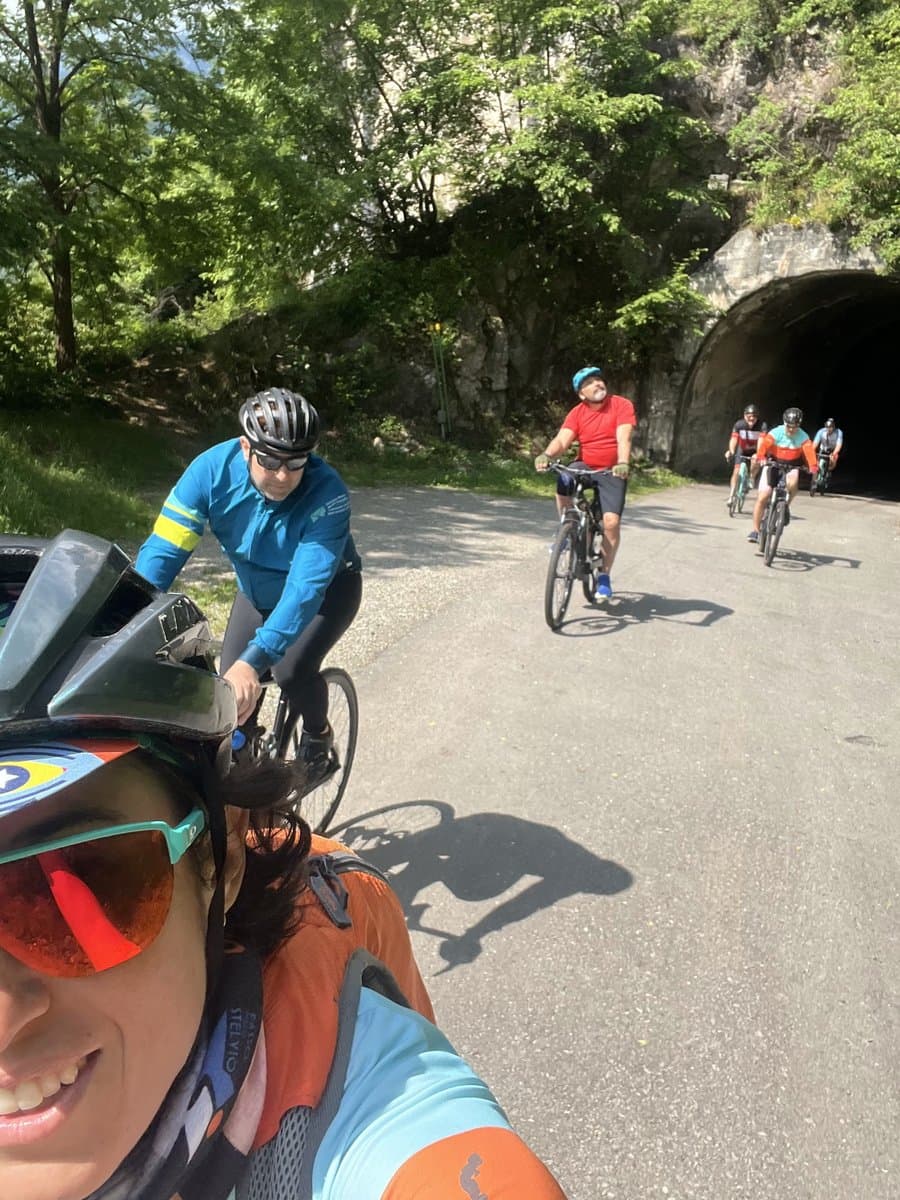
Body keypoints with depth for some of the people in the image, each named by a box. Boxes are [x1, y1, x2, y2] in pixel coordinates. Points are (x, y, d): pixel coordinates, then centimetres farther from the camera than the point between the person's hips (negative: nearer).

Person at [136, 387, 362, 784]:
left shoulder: (326, 492, -36)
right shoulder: (213, 468, -28)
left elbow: (306, 587, -44)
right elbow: (162, 549, -31)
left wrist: (253, 661, -55)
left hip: (328, 588, -3)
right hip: (257, 591, 4)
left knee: (292, 670, -25)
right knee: (232, 690, -7)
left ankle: (317, 735, 8)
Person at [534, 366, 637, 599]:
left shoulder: (622, 405, -8)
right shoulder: (577, 413, -2)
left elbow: (623, 438, -21)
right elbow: (562, 440, -14)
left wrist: (623, 464, -39)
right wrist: (546, 455, -36)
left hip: (612, 472, -2)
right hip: (585, 466, 2)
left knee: (611, 521, -17)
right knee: (564, 480, -32)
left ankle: (604, 576, 1)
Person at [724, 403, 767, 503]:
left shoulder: (762, 426, -26)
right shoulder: (739, 425, -22)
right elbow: (734, 439, -27)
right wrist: (730, 451, -44)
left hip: (755, 451, -1)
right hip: (742, 450, 1)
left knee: (756, 459, -33)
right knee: (737, 471, -8)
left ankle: (752, 478, -5)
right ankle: (731, 496, 1)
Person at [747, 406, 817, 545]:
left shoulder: (803, 437, -13)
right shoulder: (776, 432, -17)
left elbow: (809, 451, -28)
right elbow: (764, 445, -33)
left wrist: (812, 466, -45)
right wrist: (761, 458, -52)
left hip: (791, 466, 1)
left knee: (793, 483, -34)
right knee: (763, 497, -10)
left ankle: (786, 506, -4)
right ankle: (755, 530, 0)